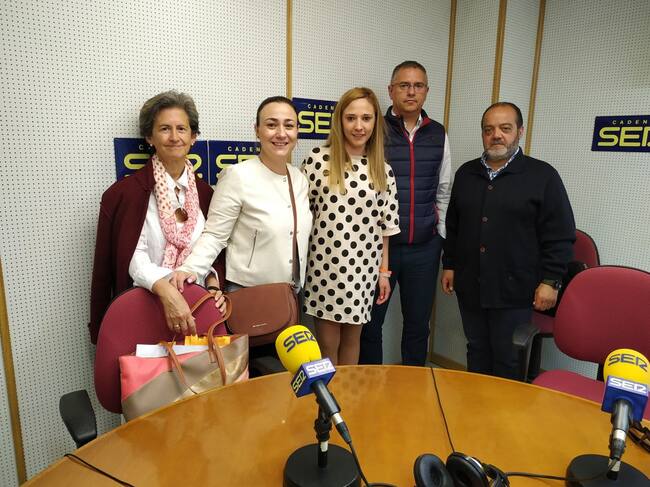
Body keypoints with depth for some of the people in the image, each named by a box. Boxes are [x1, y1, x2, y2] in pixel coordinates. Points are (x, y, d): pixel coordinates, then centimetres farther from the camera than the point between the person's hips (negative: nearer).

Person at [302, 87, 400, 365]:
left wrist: (384, 271, 8)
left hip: (363, 269, 2)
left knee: (352, 338, 16)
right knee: (327, 343, 9)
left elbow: (385, 225, 7)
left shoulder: (382, 170, 2)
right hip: (325, 266, -2)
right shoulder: (318, 159, -6)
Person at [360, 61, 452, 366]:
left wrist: (441, 238, 12)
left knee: (418, 324, 15)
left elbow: (443, 191, 14)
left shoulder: (438, 134, 7)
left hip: (425, 247, 4)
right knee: (369, 322, 9)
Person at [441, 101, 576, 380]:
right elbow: (453, 227, 16)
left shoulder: (543, 176, -3)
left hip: (515, 291, -4)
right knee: (477, 353, 16)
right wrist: (449, 265, 13)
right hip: (470, 287, 4)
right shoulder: (466, 173, 10)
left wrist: (550, 281, -9)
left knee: (509, 361, 5)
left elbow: (560, 236, -4)